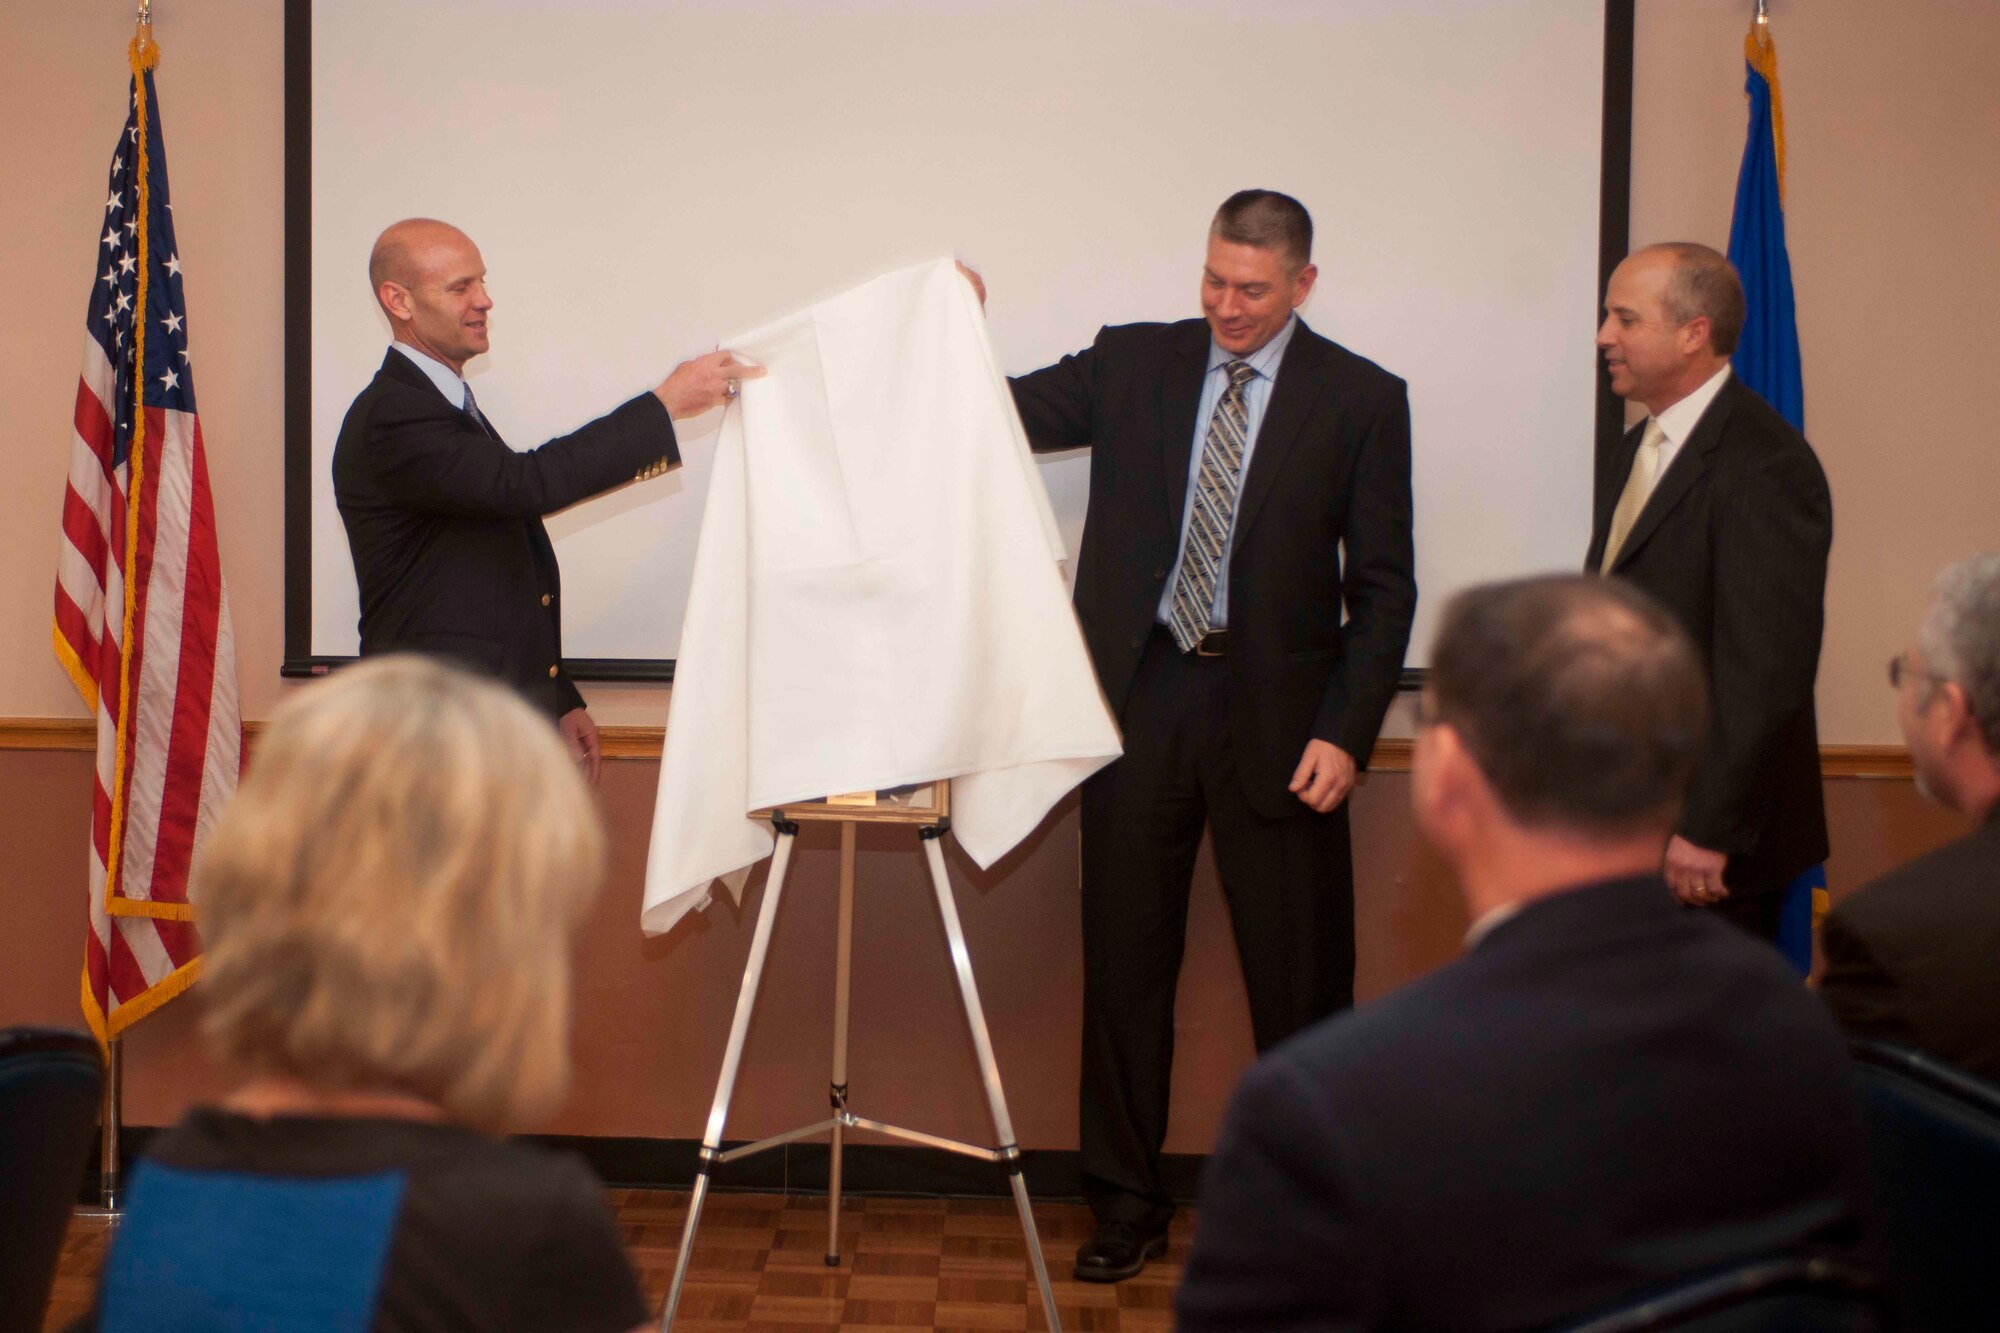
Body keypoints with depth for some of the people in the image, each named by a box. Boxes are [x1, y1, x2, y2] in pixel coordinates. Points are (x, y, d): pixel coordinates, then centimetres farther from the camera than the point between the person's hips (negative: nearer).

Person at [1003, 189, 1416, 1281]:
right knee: (1124, 959, 9)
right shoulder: (1131, 363, 6)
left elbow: (1382, 588, -2)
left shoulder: (1360, 400, -1)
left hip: (1275, 711, -2)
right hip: (1139, 698, 2)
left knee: (1298, 980, 3)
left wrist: (1346, 731, -10)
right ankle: (1126, 1205, 21)